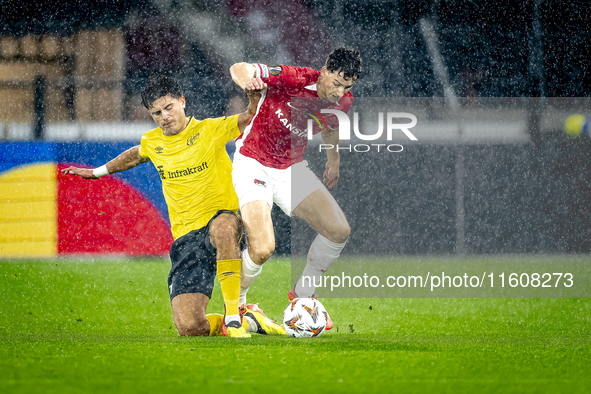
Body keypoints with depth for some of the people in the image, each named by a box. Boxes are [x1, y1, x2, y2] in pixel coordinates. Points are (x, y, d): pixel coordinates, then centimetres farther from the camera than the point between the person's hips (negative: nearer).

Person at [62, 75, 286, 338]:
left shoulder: (210, 130, -1)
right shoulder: (151, 142, 12)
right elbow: (135, 156, 36)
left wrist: (254, 97, -25)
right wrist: (96, 172, 46)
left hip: (220, 219, -3)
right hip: (185, 236, 4)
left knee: (223, 228, -46)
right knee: (189, 328, -15)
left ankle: (233, 315, -33)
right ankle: (248, 320, 15)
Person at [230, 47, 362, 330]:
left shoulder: (342, 101, -6)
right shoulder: (293, 79, -26)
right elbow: (239, 69, -29)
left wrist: (333, 161, 30)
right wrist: (246, 79, -53)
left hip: (292, 168, 7)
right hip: (253, 165, -6)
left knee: (339, 231, -3)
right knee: (263, 248, -24)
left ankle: (302, 295, 21)